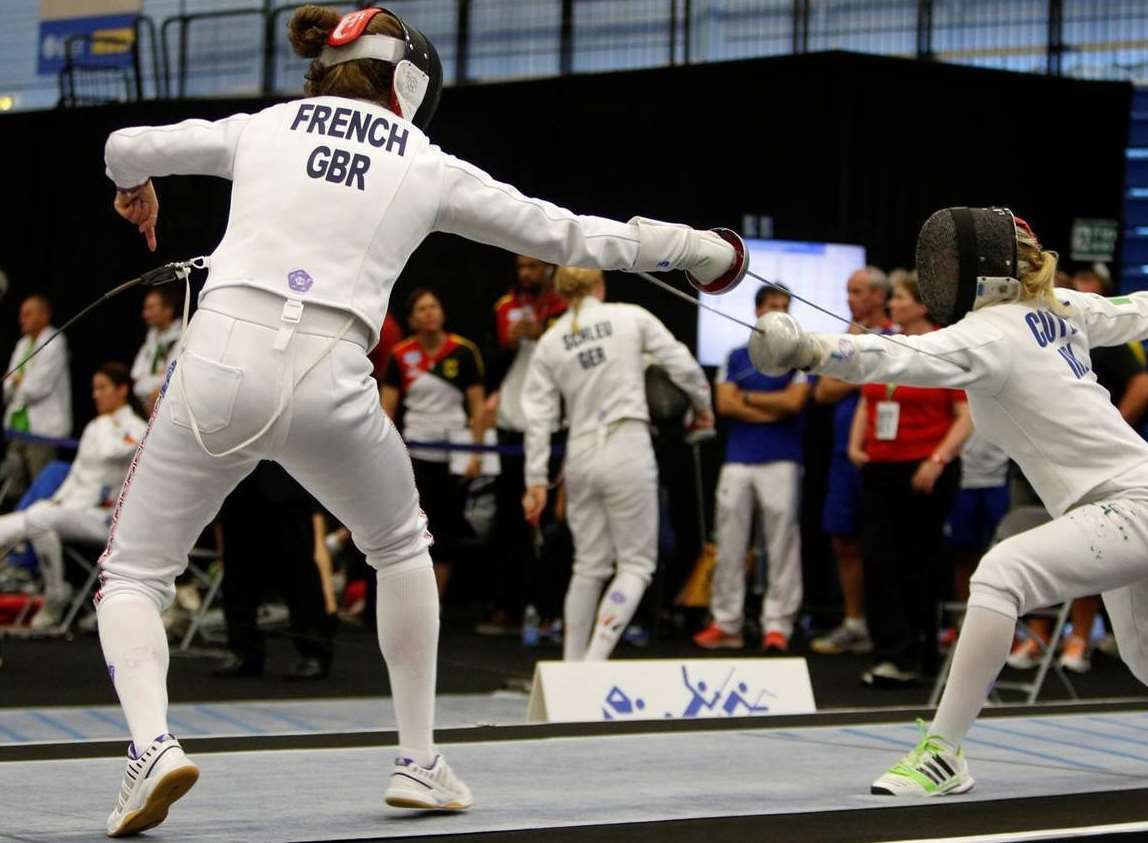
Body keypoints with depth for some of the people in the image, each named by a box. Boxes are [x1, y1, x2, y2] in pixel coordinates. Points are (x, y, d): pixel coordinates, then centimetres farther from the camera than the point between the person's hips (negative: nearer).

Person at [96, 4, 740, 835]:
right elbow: (568, 236, 23)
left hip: (220, 364, 0)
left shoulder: (261, 127, 18)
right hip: (327, 382, 0)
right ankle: (418, 762, 28)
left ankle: (154, 745, -16)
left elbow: (127, 145, 28)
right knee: (401, 546, 30)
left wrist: (135, 184, 52)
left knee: (133, 576, 13)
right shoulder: (429, 169, 16)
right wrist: (688, 244, 36)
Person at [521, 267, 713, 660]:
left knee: (590, 567, 17)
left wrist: (536, 480, 4)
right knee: (635, 565, 4)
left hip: (580, 456, 4)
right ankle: (594, 661, -12)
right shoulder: (630, 317, -2)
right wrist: (702, 405, 17)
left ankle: (571, 669, 19)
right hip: (627, 450, -4)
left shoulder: (549, 341, 6)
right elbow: (683, 366, -2)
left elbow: (538, 417, 2)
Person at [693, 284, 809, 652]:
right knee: (729, 546, 4)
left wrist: (747, 397, -1)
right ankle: (726, 622, 10)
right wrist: (773, 410, -7)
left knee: (782, 546, -5)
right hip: (737, 460, 3)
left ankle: (777, 625, -2)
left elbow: (794, 401, -10)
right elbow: (724, 404, 0)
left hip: (781, 462, -3)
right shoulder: (736, 358, 13)